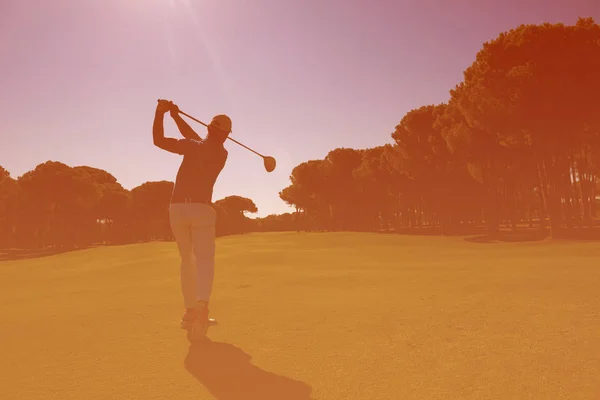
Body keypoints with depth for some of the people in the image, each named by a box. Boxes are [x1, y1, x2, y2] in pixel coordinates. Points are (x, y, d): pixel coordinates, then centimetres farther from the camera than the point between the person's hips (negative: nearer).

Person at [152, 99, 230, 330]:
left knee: (187, 260, 12)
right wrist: (175, 116, 24)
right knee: (204, 259, -1)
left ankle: (190, 310, 11)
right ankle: (202, 304, -26)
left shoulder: (192, 147, -1)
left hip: (177, 208, 1)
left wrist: (160, 113, 11)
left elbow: (158, 140, 3)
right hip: (202, 209, 0)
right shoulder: (222, 154, 9)